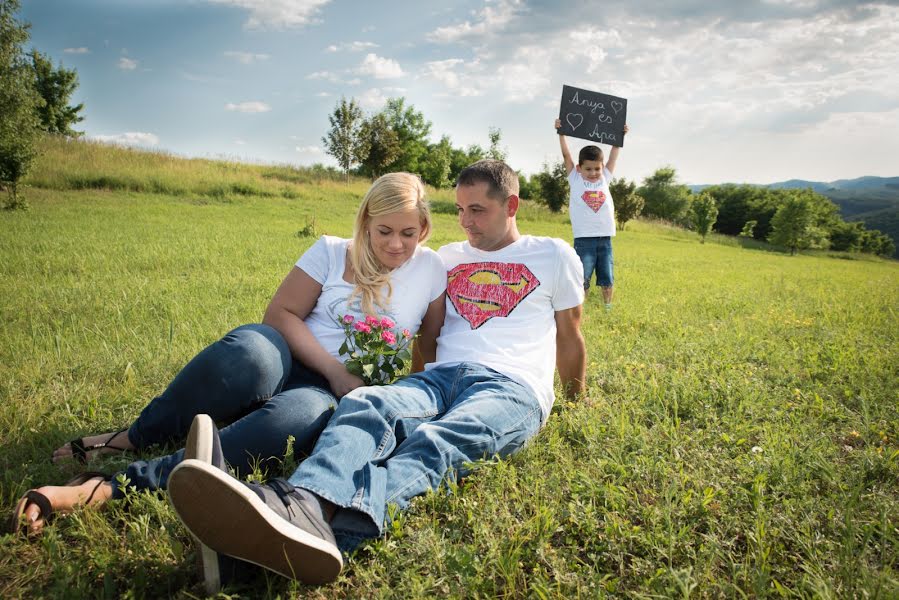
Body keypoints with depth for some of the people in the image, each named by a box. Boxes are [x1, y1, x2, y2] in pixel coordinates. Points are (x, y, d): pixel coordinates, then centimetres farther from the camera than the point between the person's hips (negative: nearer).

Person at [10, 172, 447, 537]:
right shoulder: (331, 252, 3)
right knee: (251, 350, -40)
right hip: (280, 362, 0)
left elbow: (430, 344, 11)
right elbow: (280, 314, -3)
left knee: (296, 419, -40)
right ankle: (129, 439, -17)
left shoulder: (430, 268, 6)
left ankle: (109, 487, -41)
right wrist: (334, 369, -13)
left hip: (336, 396, 0)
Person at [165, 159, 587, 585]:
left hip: (513, 386, -3)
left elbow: (569, 338, 22)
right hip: (441, 375, 4)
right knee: (366, 405, -33)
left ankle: (334, 529, -67)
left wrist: (576, 406, 27)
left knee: (434, 443, -38)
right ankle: (303, 501, -64)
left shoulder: (554, 255, 17)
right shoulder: (447, 258, 27)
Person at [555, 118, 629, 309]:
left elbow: (614, 155, 16)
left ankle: (608, 308, 22)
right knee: (582, 281, -6)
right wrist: (561, 133, -4)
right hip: (584, 239, -3)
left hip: (605, 239, 3)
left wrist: (620, 135, 15)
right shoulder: (575, 180, 4)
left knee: (607, 280, 9)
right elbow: (566, 155, 0)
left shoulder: (605, 178, 12)